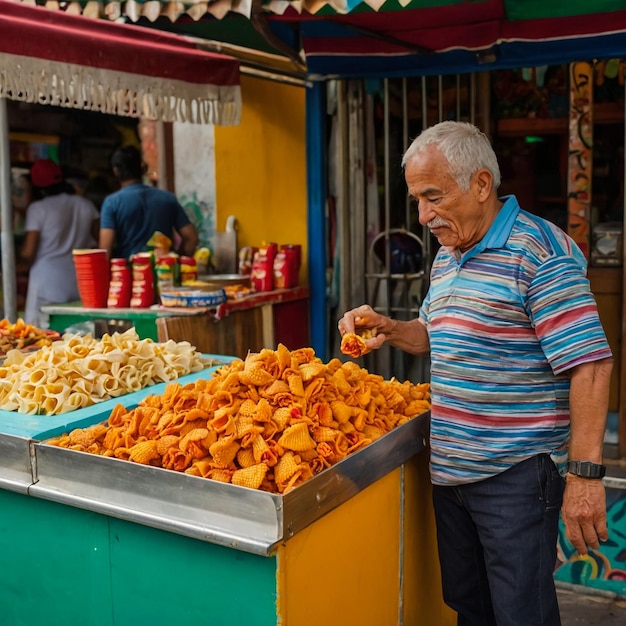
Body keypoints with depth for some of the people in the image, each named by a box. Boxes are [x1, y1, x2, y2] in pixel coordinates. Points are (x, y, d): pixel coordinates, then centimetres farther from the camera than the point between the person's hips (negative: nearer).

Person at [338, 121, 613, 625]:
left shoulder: (539, 251, -16)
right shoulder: (447, 256, 11)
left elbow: (590, 365, -20)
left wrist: (585, 472, -22)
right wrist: (388, 329, 5)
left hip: (516, 474, -8)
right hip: (450, 470, 8)